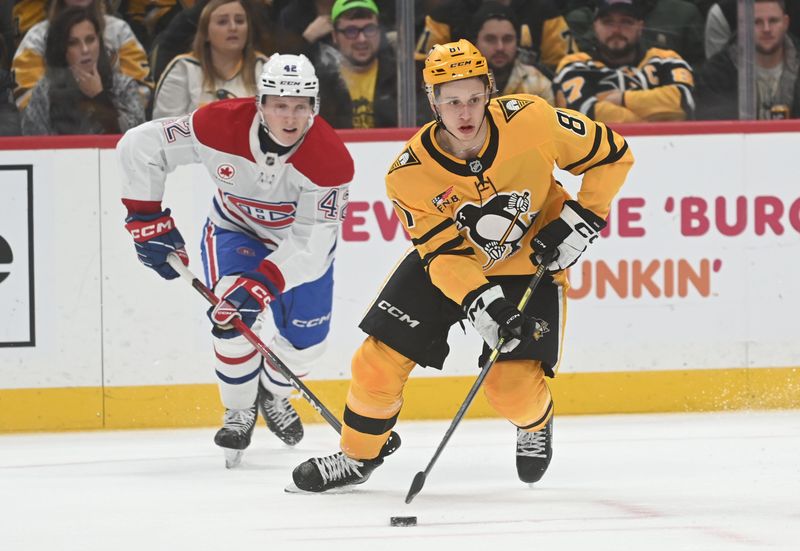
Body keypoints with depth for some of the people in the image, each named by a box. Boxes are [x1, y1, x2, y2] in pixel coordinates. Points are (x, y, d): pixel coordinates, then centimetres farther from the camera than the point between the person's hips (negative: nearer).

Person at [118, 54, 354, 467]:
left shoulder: (330, 159, -35)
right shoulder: (220, 125, -34)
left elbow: (310, 244, -34)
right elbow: (139, 146, -24)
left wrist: (265, 282, -47)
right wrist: (147, 220, -24)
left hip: (304, 235, 1)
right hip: (235, 227, -1)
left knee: (306, 338, 1)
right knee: (236, 317, -21)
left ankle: (273, 395, 35)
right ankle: (239, 413, 3)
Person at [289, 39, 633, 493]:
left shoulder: (530, 120, -27)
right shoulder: (410, 174, -24)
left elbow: (612, 154, -13)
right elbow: (444, 253, -22)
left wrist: (580, 219, -19)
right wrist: (480, 301, -38)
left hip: (529, 264, -1)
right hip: (445, 261, 1)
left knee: (512, 387, -12)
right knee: (379, 360, -5)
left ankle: (536, 425, 25)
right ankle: (357, 458, 20)